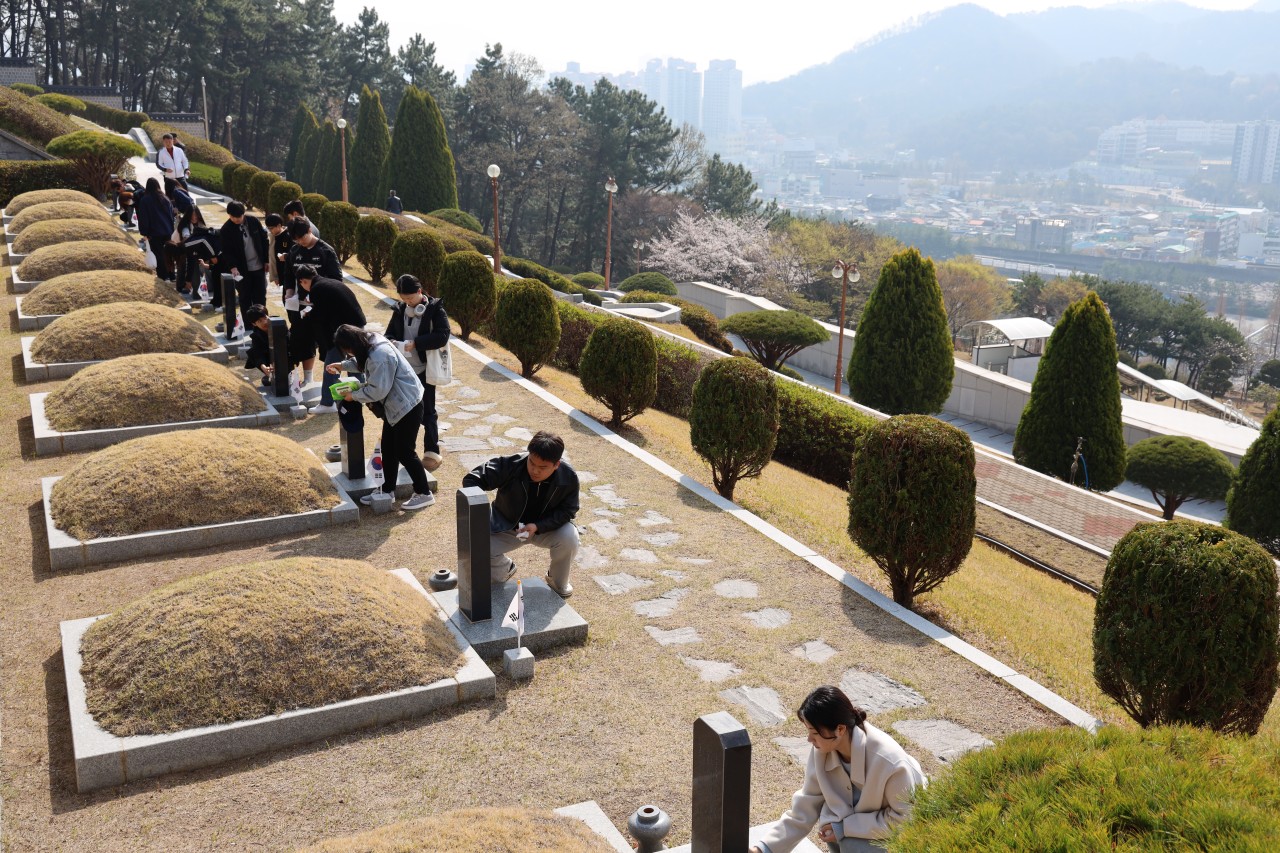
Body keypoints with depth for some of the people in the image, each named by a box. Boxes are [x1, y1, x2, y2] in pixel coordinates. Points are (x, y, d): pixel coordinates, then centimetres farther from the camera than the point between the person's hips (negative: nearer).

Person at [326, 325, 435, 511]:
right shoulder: (371, 344, 0)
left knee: (404, 452, -1)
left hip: (407, 406, -10)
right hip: (395, 405, 10)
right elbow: (362, 363, 25)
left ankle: (424, 494, 12)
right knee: (388, 449, 16)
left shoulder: (380, 356, -30)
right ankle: (387, 490, 28)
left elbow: (377, 390, -25)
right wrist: (342, 366, 17)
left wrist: (353, 395, -12)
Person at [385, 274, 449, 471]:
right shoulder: (400, 309, 6)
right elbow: (390, 333, 14)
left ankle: (432, 453, 10)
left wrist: (415, 343, -26)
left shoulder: (435, 309, -10)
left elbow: (442, 336, -19)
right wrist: (391, 342, -10)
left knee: (427, 412, 1)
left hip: (424, 370, -5)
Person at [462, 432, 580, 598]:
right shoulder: (510, 465, -29)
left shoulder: (569, 477, -23)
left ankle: (558, 582, 2)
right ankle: (505, 569, 13)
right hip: (507, 526, 0)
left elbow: (567, 511, -13)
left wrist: (538, 526, -30)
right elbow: (472, 480, -25)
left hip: (546, 527, 0)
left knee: (569, 538, -31)